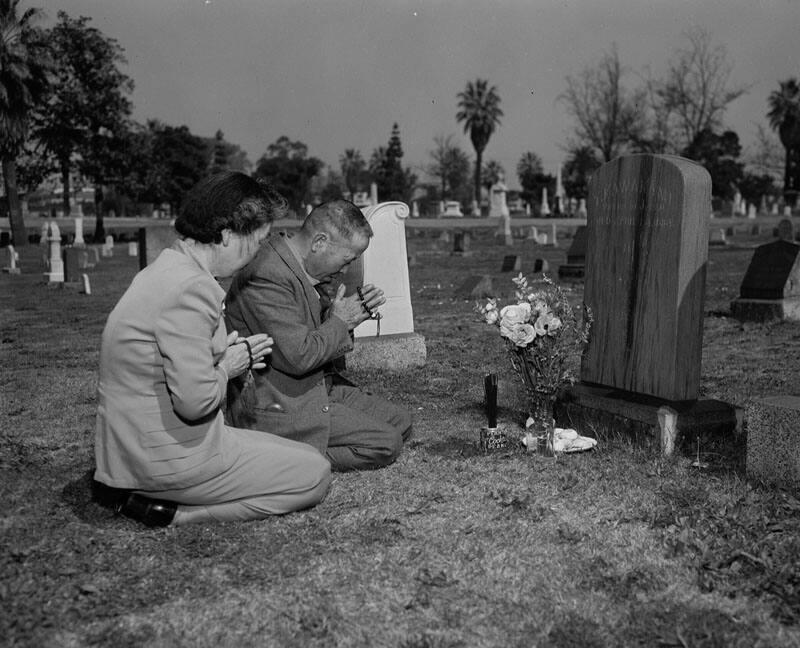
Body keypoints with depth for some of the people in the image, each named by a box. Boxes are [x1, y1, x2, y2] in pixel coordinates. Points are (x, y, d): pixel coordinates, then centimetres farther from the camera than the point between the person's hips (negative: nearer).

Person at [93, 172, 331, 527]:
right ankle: (173, 510, -6)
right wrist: (227, 368, -8)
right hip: (170, 458, -10)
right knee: (315, 474, -1)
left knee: (302, 455, 18)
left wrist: (226, 353, 5)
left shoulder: (167, 268, 9)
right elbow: (195, 401, -28)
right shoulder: (190, 289, -24)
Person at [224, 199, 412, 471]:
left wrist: (358, 310, -2)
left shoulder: (306, 267, 6)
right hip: (277, 406, -10)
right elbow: (298, 357, -29)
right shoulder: (267, 276, -25)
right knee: (387, 445, -13)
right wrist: (340, 321, -14)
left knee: (400, 423, 9)